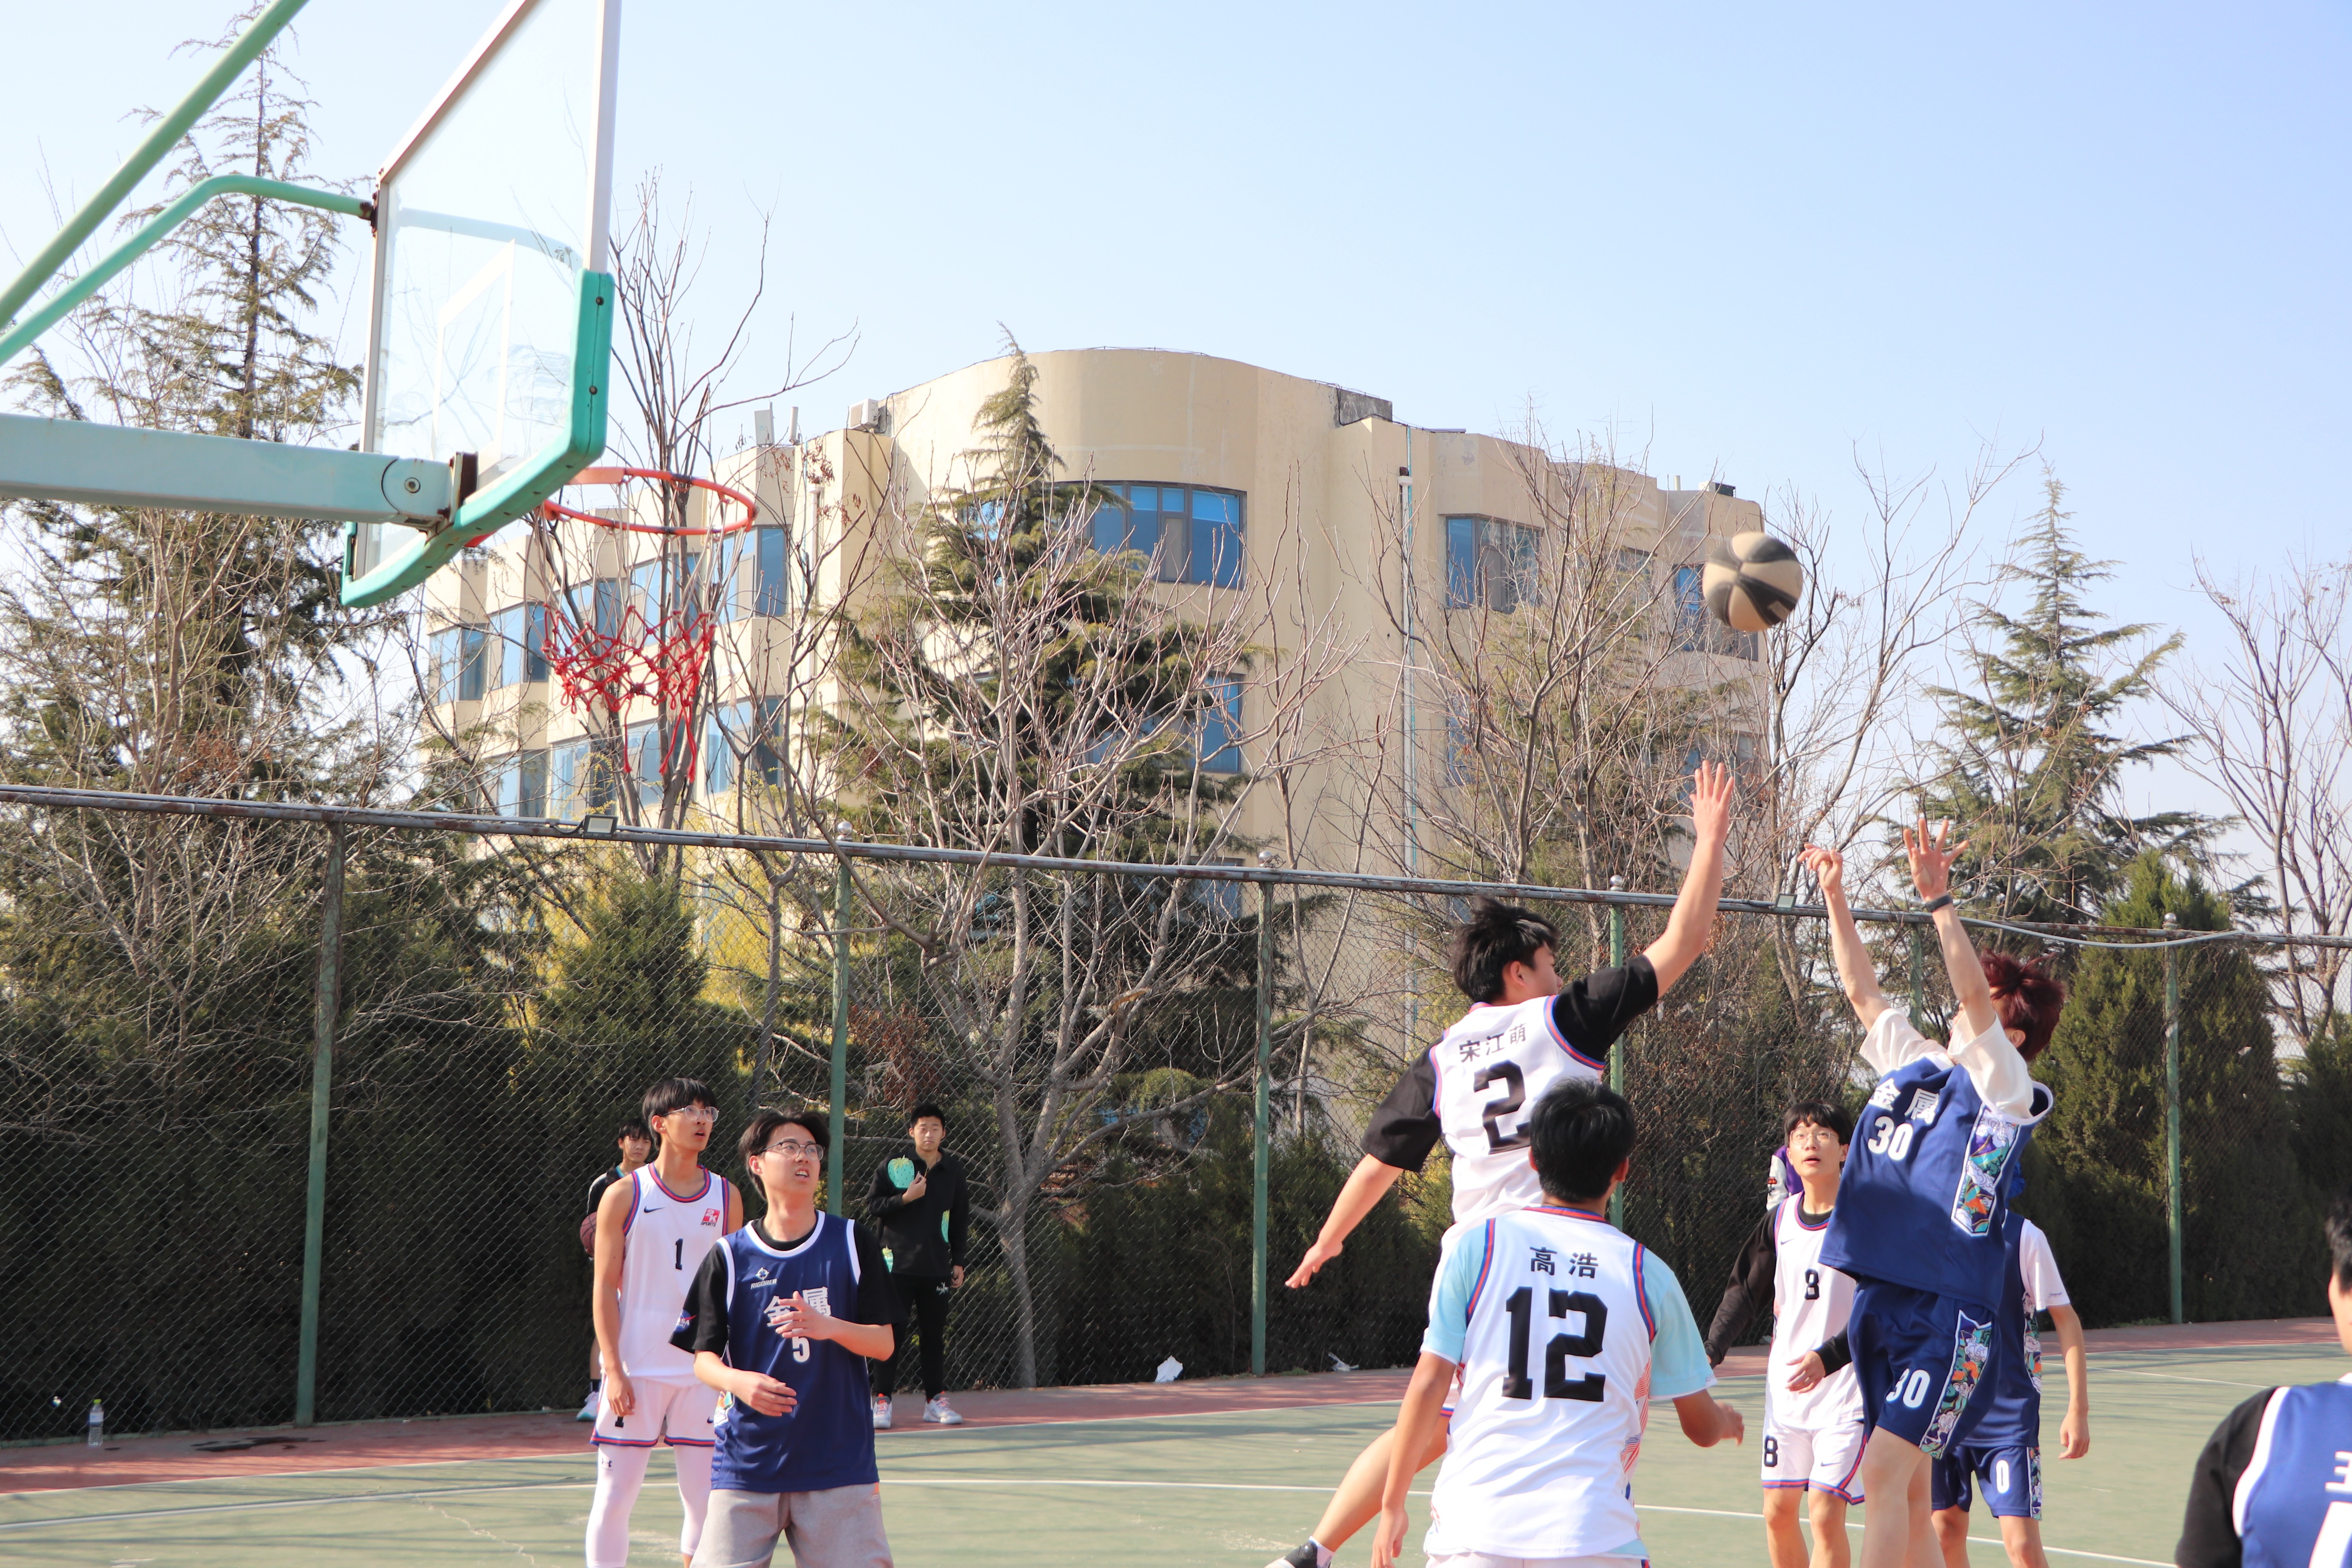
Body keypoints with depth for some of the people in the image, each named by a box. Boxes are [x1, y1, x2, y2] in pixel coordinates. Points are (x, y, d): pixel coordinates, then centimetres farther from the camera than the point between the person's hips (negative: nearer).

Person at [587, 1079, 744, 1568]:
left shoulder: (726, 1197, 7)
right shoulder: (624, 1196, -1)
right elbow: (605, 1288, -2)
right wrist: (614, 1371, -9)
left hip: (704, 1372, 2)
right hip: (635, 1372, -2)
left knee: (707, 1498, 3)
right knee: (614, 1496, 0)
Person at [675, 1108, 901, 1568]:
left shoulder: (854, 1244, 5)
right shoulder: (729, 1257, 3)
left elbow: (885, 1344, 2)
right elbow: (703, 1357, 3)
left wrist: (830, 1327, -18)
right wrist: (737, 1381, -19)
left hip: (839, 1460, 0)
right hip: (747, 1459, 0)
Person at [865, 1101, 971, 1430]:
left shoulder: (954, 1170, 8)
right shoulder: (893, 1167, 0)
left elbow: (960, 1221, 13)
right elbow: (873, 1205, -1)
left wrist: (958, 1262, 10)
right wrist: (905, 1198, -16)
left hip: (937, 1267, 3)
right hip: (898, 1264, -3)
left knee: (935, 1335, 6)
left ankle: (935, 1400, 14)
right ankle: (882, 1400, 2)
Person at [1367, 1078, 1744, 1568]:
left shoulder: (1475, 1246, 2)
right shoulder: (1648, 1274, 5)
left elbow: (1428, 1386, 0)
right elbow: (1703, 1428, 15)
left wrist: (1392, 1506, 10)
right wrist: (1729, 1420, 38)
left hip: (1472, 1527, 0)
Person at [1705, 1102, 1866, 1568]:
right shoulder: (1780, 1220, 7)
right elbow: (1745, 1293, 15)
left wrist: (1826, 1357, -26)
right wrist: (1710, 1354, 3)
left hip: (1847, 1390, -6)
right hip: (1785, 1389, 6)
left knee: (1825, 1513, -13)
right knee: (1778, 1512, 8)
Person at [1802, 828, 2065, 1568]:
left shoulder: (2005, 1085, -4)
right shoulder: (1913, 1064, 15)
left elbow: (1972, 994, -18)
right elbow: (1861, 988, 21)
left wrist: (1938, 898, -26)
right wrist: (1835, 897, 15)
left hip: (1946, 1308, -7)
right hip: (1876, 1297, 7)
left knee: (1887, 1470, -15)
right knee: (1906, 1484, 9)